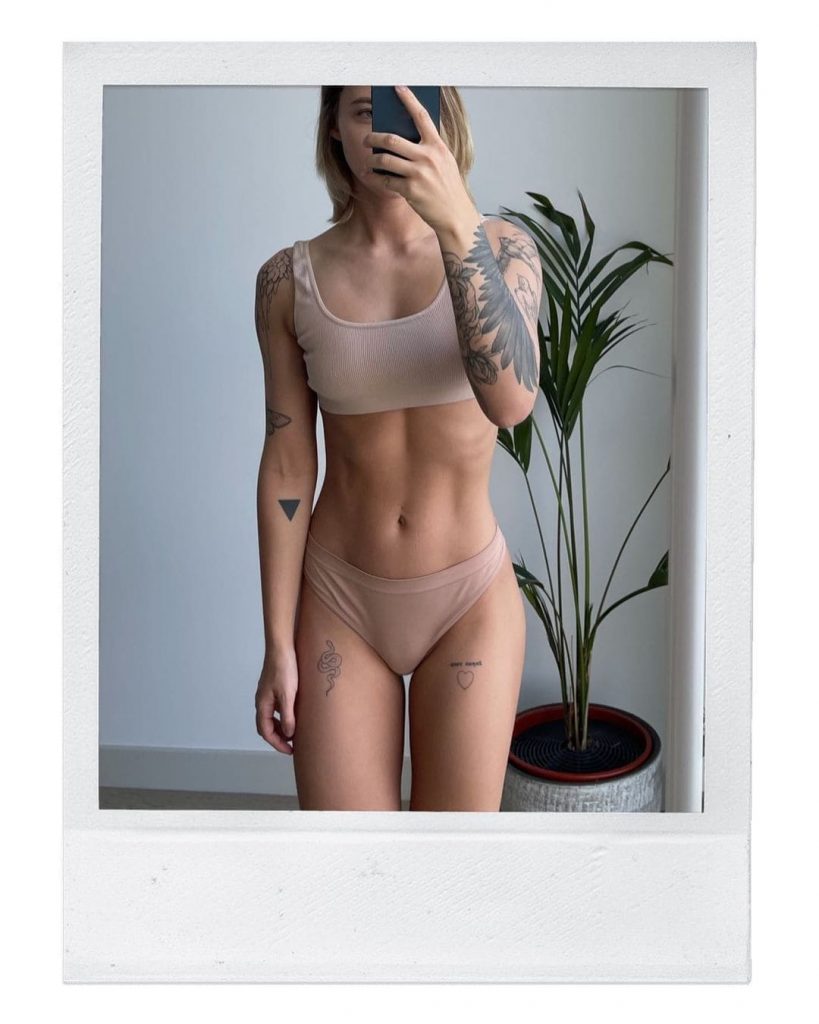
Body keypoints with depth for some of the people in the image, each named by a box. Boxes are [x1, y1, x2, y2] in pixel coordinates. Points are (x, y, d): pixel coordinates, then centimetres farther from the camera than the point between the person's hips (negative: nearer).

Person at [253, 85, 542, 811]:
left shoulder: (500, 247, -7)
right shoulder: (289, 280, -4)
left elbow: (511, 401, -26)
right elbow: (287, 466, -2)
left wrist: (457, 223, -37)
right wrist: (278, 645, -2)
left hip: (469, 597, 0)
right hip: (340, 600, 1)